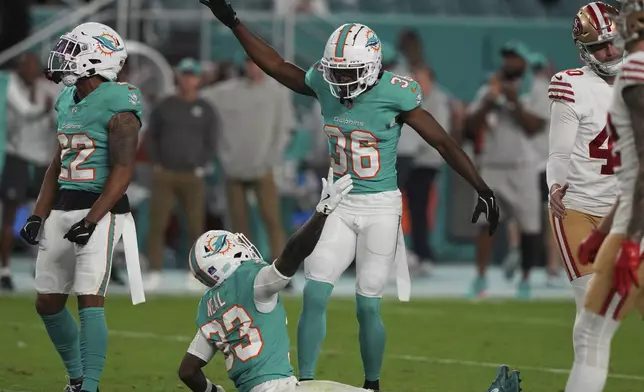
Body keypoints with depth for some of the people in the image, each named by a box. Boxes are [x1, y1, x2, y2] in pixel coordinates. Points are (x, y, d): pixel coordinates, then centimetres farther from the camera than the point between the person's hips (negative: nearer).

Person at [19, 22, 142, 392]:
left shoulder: (117, 107, -13)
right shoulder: (68, 101, 13)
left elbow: (122, 171, -17)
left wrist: (90, 222, -23)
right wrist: (38, 216, 12)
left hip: (100, 210, -9)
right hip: (63, 209, 9)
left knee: (90, 301, -13)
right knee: (48, 303, 12)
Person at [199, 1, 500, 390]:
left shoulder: (395, 95, -15)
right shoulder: (325, 84, -2)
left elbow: (445, 143, -11)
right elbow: (277, 66, 11)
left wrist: (483, 190, -12)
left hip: (380, 208, -4)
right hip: (339, 205, 4)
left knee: (368, 306, 0)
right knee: (315, 296, -7)